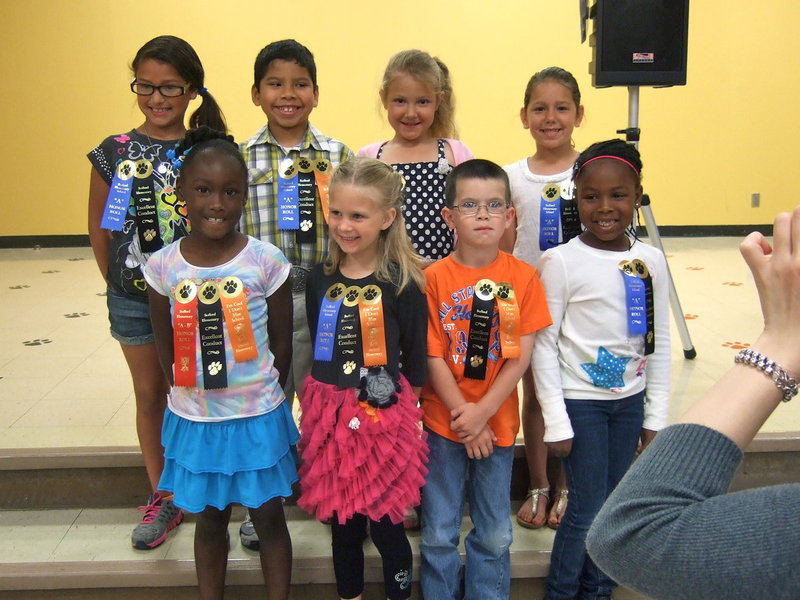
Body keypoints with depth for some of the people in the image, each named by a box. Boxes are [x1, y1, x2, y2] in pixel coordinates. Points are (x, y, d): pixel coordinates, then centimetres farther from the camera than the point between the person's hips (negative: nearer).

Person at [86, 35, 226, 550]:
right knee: (150, 394, 13)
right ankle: (162, 496, 29)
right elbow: (99, 227, 5)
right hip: (134, 298, 2)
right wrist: (119, 282, 5)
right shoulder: (114, 152, -1)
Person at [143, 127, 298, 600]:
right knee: (210, 521, 18)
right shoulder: (164, 266, -6)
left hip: (258, 418, -2)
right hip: (194, 420, 2)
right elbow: (166, 346, 4)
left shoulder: (267, 261, -12)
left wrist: (262, 396, -1)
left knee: (268, 517, 13)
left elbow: (282, 343, -4)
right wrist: (189, 394, 1)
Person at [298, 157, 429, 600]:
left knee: (384, 521, 6)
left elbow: (415, 362, -4)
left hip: (384, 416, -4)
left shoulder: (402, 283, -10)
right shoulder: (319, 280, 2)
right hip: (329, 412, 4)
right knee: (341, 521, 16)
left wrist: (403, 408, -2)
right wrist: (319, 405, 10)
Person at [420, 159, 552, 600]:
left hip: (497, 422, 1)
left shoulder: (523, 277, -5)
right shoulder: (435, 278, -8)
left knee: (495, 535, 14)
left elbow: (522, 356, -7)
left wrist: (483, 413, -13)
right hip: (443, 420, -1)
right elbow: (433, 357, -8)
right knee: (439, 534, 11)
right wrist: (463, 414, -12)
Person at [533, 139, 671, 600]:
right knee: (587, 509, 1)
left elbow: (660, 343, 5)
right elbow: (544, 345, -11)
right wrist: (556, 420, -11)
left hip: (631, 400, 4)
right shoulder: (561, 261, -13)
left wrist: (656, 416, 6)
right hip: (580, 401, -4)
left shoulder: (652, 261, -1)